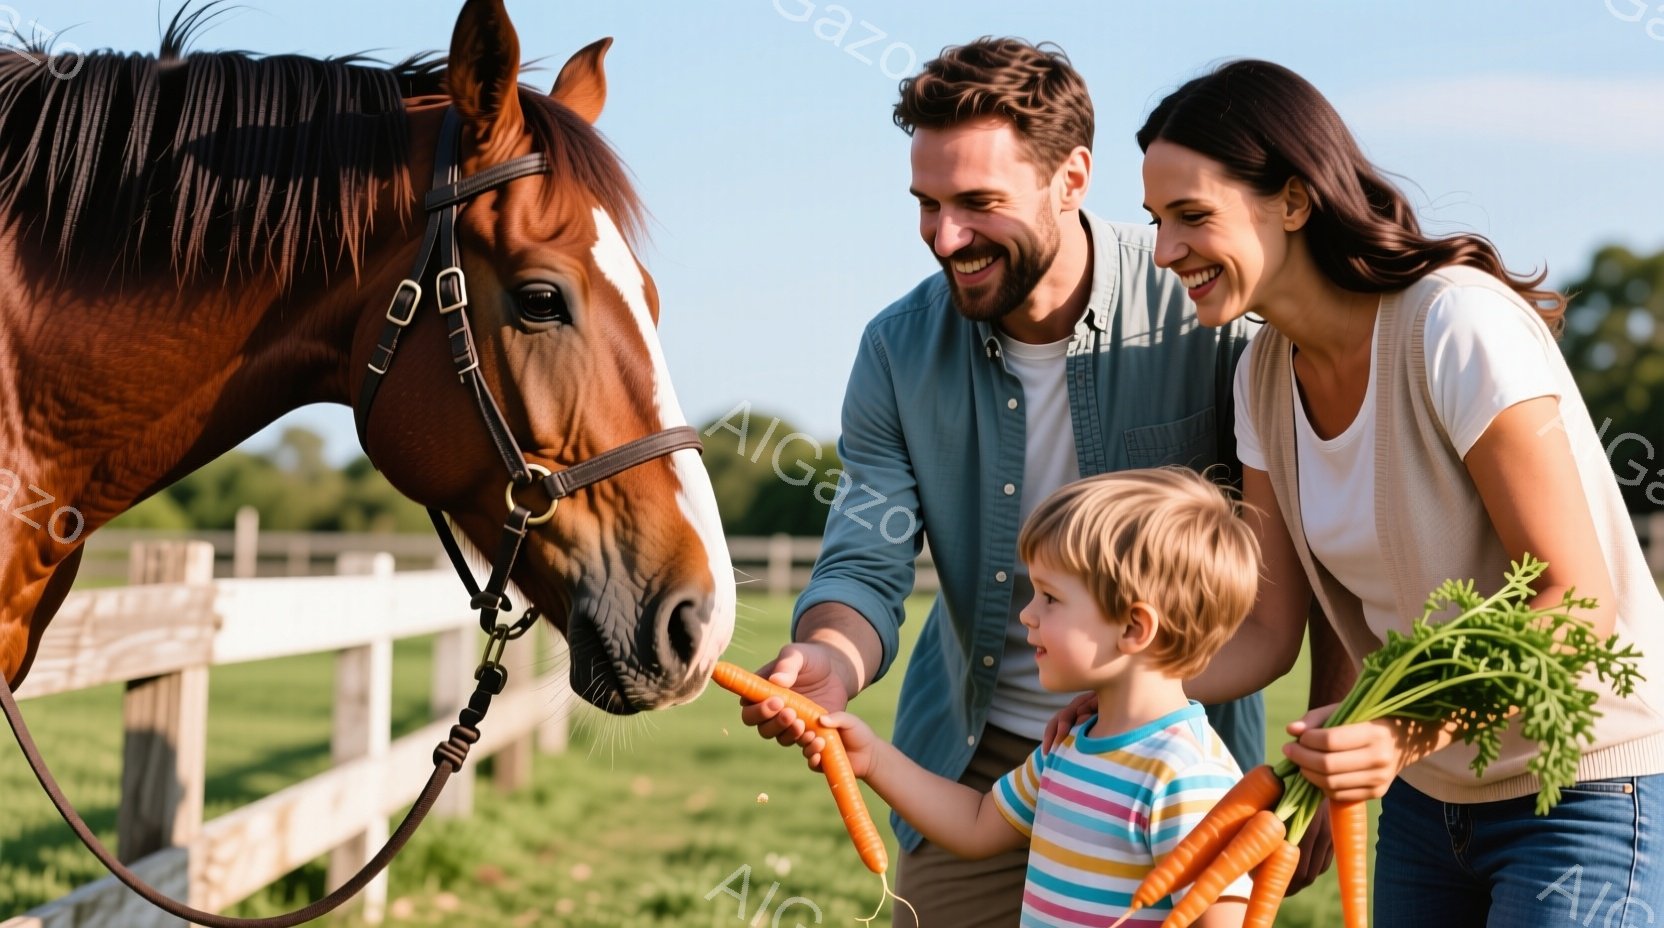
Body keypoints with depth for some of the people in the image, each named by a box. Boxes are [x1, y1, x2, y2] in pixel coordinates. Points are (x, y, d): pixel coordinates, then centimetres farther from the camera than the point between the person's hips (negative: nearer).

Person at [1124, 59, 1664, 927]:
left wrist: (1414, 730, -36)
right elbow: (1269, 634, 2)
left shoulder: (1460, 325, -22)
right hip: (1428, 795, 7)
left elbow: (1577, 598, -23)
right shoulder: (1267, 376, 1)